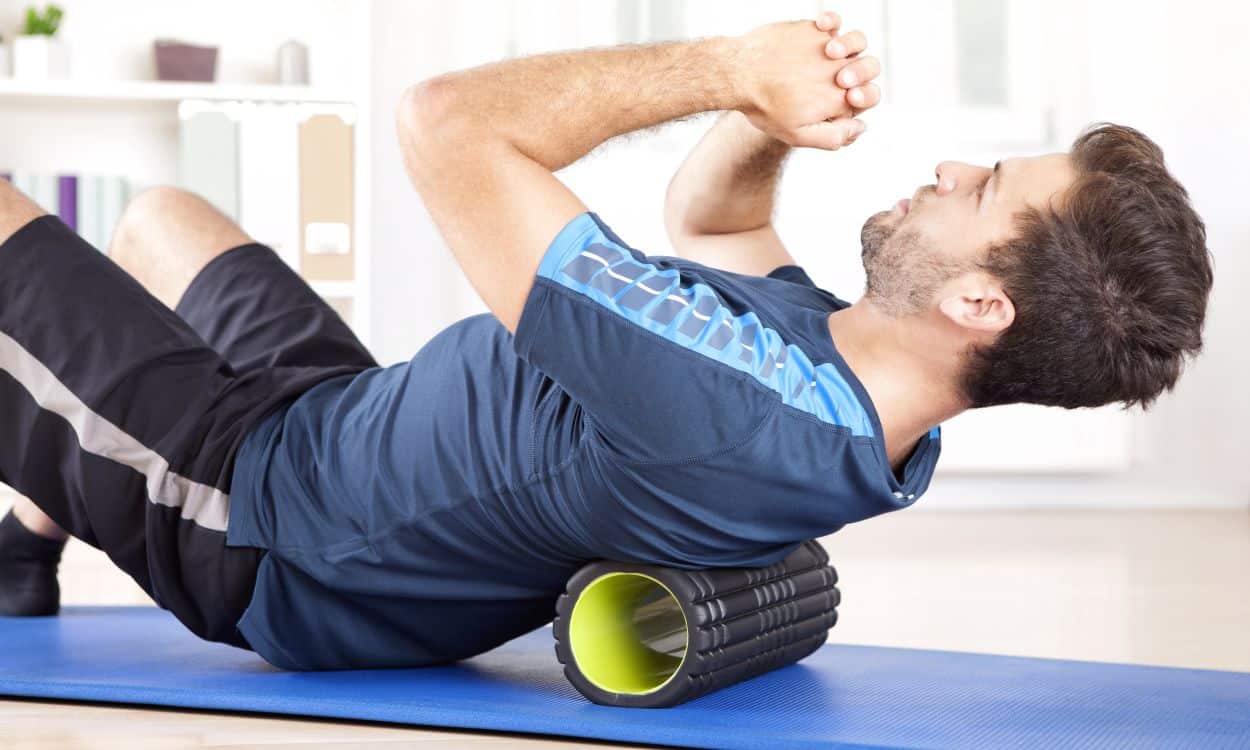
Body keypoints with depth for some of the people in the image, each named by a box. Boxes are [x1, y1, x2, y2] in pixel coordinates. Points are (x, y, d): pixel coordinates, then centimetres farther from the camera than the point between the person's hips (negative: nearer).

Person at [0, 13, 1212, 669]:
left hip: (243, 509, -8)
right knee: (156, 214, 28)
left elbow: (449, 126, -36)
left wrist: (735, 69, -27)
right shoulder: (867, 389, -14)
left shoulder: (721, 402, -42)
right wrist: (777, 104, -16)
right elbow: (703, 211, 5)